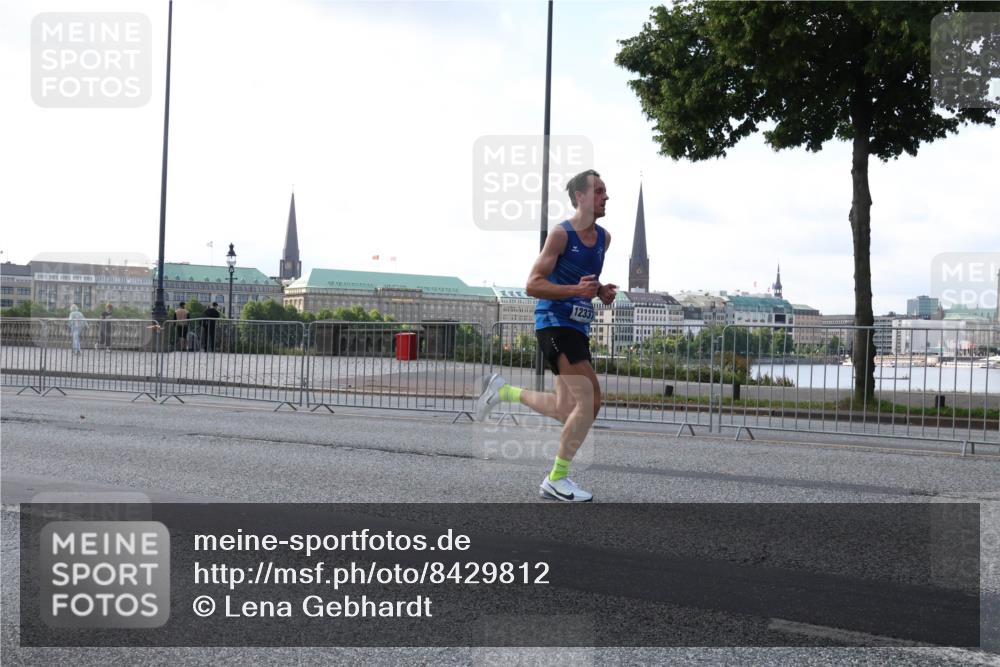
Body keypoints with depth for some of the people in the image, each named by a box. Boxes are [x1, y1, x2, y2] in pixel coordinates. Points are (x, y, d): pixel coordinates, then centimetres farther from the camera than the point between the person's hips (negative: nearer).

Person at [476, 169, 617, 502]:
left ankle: (502, 390, 30)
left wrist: (601, 291, 6)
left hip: (577, 327, 9)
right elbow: (533, 284, -15)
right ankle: (556, 480, -3)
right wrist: (577, 290, -27)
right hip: (554, 322, -9)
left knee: (566, 410, 11)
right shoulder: (561, 233, -11)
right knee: (589, 400, -15)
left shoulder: (604, 237, 12)